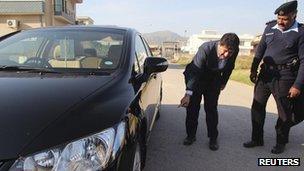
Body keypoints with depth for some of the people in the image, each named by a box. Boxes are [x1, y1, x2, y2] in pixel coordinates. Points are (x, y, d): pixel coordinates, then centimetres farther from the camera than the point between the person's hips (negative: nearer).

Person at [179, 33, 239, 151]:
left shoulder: (234, 52, -20)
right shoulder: (206, 48, -35)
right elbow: (195, 72, -38)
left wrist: (223, 82, 13)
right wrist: (188, 94, -46)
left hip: (213, 81, 3)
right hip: (195, 78, -2)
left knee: (211, 109, -2)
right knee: (192, 107, 0)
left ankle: (213, 138, 12)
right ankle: (191, 135, 17)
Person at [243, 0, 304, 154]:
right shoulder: (270, 28, 5)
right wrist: (253, 69, 13)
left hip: (284, 77, -4)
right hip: (265, 74, 5)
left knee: (284, 112, 7)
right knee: (257, 107, 9)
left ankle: (281, 142, 27)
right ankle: (257, 139, 24)